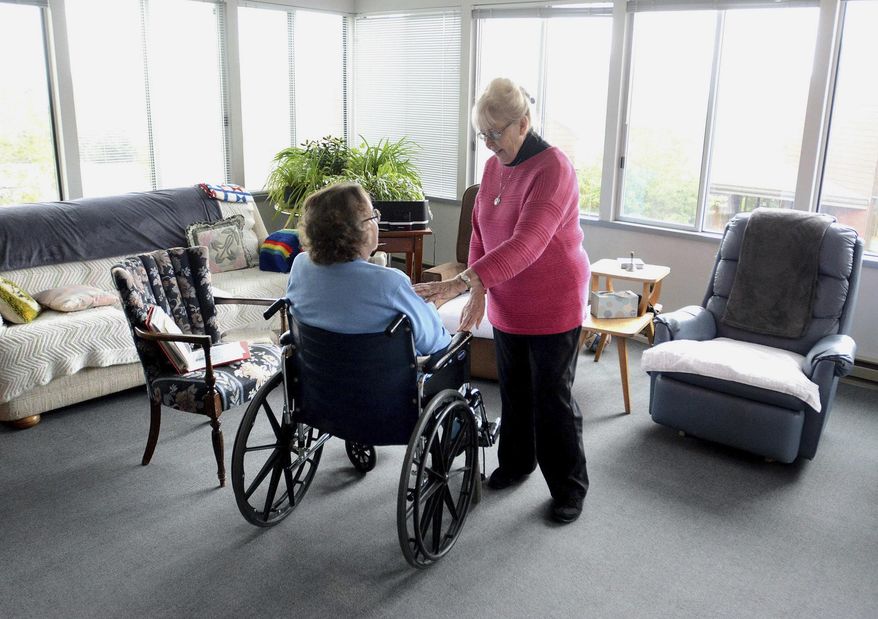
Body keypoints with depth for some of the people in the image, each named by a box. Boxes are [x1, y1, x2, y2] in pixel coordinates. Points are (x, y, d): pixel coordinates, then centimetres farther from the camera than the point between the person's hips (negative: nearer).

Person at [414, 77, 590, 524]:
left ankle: (569, 487, 21)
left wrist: (461, 282, -41)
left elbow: (526, 244, -33)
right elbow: (480, 233, 8)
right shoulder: (494, 167, 3)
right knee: (513, 389, 19)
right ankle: (515, 462, 40)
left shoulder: (553, 168, -22)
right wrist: (478, 290, -4)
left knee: (552, 398, 3)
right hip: (506, 305, 7)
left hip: (553, 307, -7)